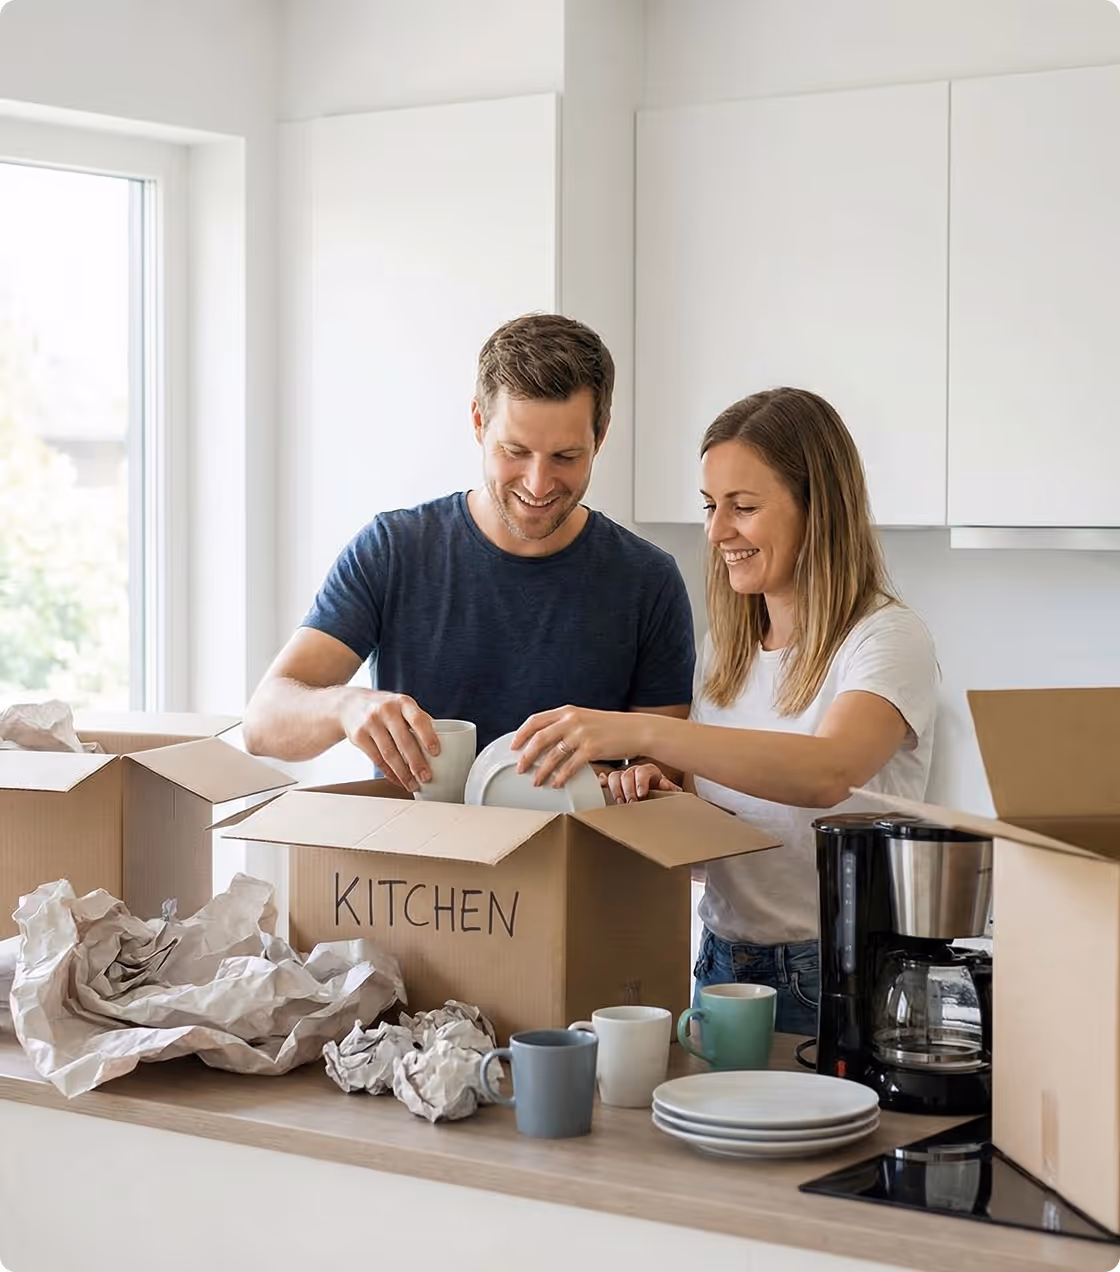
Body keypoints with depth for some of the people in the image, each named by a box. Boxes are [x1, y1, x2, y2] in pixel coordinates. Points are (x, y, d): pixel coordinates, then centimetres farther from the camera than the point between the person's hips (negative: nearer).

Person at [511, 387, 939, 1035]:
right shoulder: (724, 648, 12)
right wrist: (657, 793, -5)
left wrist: (639, 732, -38)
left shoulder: (886, 637, -11)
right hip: (723, 964, 6)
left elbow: (829, 773, -30)